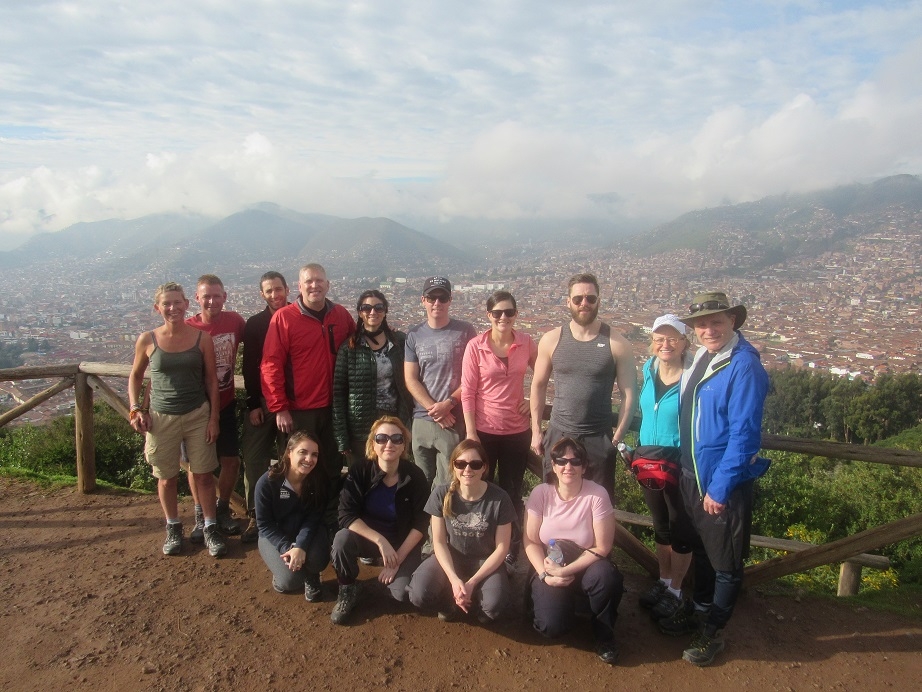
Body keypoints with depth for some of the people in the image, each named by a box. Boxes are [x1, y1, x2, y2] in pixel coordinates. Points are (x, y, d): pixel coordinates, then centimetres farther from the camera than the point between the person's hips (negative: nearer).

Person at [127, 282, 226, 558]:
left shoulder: (202, 338, -5)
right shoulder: (147, 340, -4)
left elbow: (211, 379, 0)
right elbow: (135, 376, 10)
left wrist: (214, 418, -2)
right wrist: (135, 408, -3)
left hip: (198, 415, 0)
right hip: (161, 418, 1)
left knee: (203, 475, 5)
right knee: (166, 478, 11)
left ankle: (210, 528, 20)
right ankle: (173, 528, 30)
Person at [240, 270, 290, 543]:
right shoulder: (254, 324, 4)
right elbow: (249, 367, 3)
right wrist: (253, 403, -4)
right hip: (262, 401, 1)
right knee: (253, 457, -2)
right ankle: (255, 517, 9)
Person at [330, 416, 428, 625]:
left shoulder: (415, 476, -15)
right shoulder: (359, 470, -16)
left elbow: (420, 524, -10)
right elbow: (346, 515, -20)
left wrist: (398, 558, -17)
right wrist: (380, 540, -29)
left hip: (403, 543, 0)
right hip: (366, 536, 0)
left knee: (403, 593, -22)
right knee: (342, 539, -32)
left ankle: (390, 575, 16)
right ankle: (348, 591, -3)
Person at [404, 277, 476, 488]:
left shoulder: (465, 332, 1)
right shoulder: (414, 336, 8)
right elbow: (411, 380, 4)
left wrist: (449, 403, -11)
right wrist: (433, 408, -8)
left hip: (455, 420, -3)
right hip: (422, 420, 3)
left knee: (447, 485, -3)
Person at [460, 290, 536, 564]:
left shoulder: (526, 343, -4)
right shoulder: (475, 346, -11)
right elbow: (467, 392, -10)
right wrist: (471, 433, -12)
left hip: (517, 429, 2)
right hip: (484, 429, -1)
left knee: (512, 492, 14)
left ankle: (512, 547, 33)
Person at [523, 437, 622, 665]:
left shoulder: (597, 495, -15)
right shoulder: (540, 493, -10)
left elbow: (602, 547, -13)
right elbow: (531, 542, -5)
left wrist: (566, 571, -19)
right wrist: (546, 574, -19)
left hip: (585, 566, 0)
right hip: (550, 568, 0)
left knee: (606, 576, -35)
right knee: (552, 626, -25)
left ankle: (604, 635, -5)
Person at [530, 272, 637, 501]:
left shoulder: (616, 344, -6)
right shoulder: (551, 340, -1)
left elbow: (628, 394, -3)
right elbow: (538, 385, 6)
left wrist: (618, 437, -7)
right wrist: (536, 430, 5)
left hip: (599, 440, -1)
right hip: (558, 436, 2)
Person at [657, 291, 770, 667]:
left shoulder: (744, 366, -20)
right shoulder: (699, 359, 3)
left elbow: (744, 434, -22)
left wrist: (720, 487, -20)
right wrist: (685, 471, 11)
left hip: (725, 483, -7)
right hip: (693, 476, 7)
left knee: (726, 561, 12)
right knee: (701, 549, 24)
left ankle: (712, 632, 29)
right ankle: (699, 608, 44)